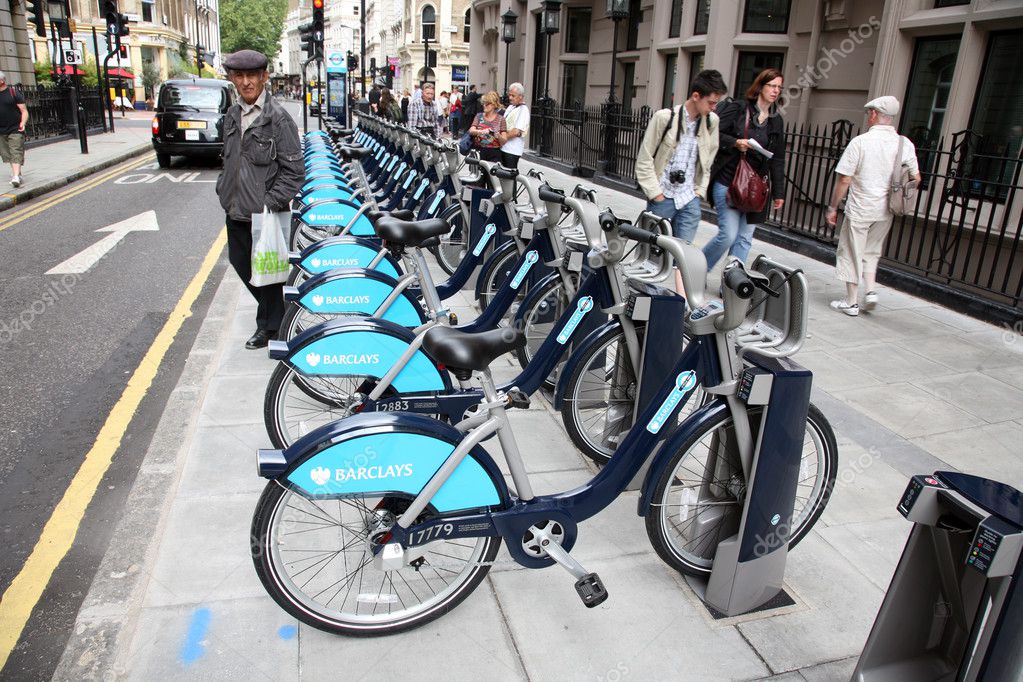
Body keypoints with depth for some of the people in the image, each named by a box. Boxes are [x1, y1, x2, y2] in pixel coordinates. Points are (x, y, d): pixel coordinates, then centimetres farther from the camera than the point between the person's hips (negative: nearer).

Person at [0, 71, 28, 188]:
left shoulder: (13, 93, -3)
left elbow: (24, 111, -5)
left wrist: (23, 123, -21)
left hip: (15, 130, -5)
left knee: (16, 153, -13)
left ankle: (16, 176, -21)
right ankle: (16, 173, 24)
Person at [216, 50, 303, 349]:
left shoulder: (278, 118, -12)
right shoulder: (232, 115, 10)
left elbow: (293, 170, -15)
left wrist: (270, 203, -19)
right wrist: (224, 190, 10)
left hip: (266, 212, -7)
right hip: (236, 211, 7)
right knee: (240, 261, 17)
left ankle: (269, 327, 21)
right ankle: (271, 309, 39)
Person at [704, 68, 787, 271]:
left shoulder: (776, 121, 14)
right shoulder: (737, 108, -2)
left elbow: (777, 160, 16)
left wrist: (778, 192, 13)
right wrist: (734, 143, -19)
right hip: (728, 181, -5)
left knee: (745, 238, 2)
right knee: (729, 234, -11)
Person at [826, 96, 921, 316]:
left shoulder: (860, 141, -12)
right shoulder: (905, 144, 0)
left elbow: (844, 179, -13)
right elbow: (916, 178, 5)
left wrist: (833, 207, -4)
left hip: (860, 209, -4)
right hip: (885, 211, 4)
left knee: (852, 254, 7)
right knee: (871, 252, 22)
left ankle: (851, 302, 12)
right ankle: (871, 291, 10)